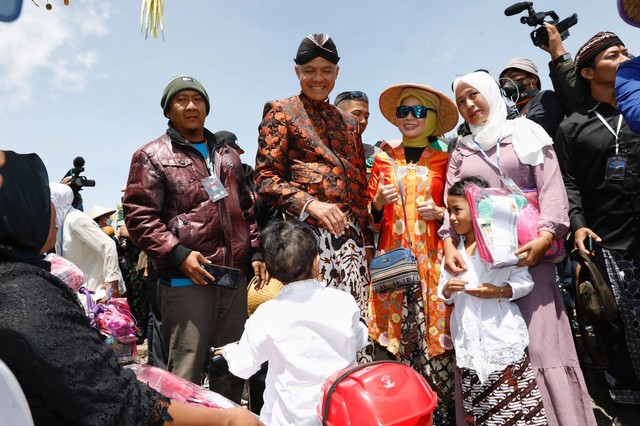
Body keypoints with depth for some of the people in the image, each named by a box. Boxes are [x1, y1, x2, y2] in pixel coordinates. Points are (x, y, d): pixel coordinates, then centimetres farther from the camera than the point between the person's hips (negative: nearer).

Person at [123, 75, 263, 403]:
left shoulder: (228, 156, 20)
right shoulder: (152, 156, 4)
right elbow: (139, 216, -5)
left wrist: (255, 252, 11)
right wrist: (178, 254, -15)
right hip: (186, 280, -5)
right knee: (185, 376, -1)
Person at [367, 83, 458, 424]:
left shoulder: (444, 161, 7)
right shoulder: (383, 160, 12)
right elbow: (371, 216, 13)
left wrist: (441, 212, -9)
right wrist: (378, 202, -7)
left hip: (432, 259, -1)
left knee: (435, 332, -3)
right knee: (396, 334, 1)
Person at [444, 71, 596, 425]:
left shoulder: (526, 133, 10)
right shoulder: (461, 150, 17)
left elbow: (552, 187, -1)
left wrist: (545, 236, -16)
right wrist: (448, 243, -9)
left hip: (528, 251, -2)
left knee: (541, 341, -7)